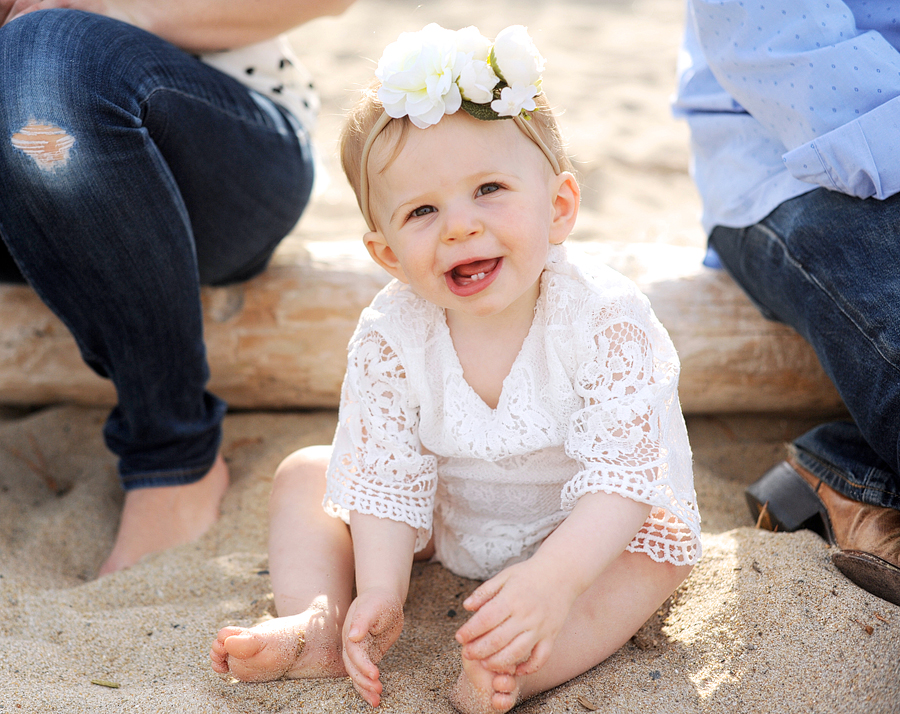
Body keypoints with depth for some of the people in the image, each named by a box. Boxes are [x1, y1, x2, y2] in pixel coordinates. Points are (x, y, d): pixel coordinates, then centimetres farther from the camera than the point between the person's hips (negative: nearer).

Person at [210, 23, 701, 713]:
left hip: (579, 525, -2)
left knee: (662, 537, -31)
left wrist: (555, 577, -49)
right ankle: (320, 626, -14)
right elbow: (388, 475, -16)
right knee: (306, 474, -2)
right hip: (446, 520, 3)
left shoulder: (604, 318, -30)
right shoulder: (390, 337, -20)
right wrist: (382, 591, -29)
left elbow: (622, 473, -34)